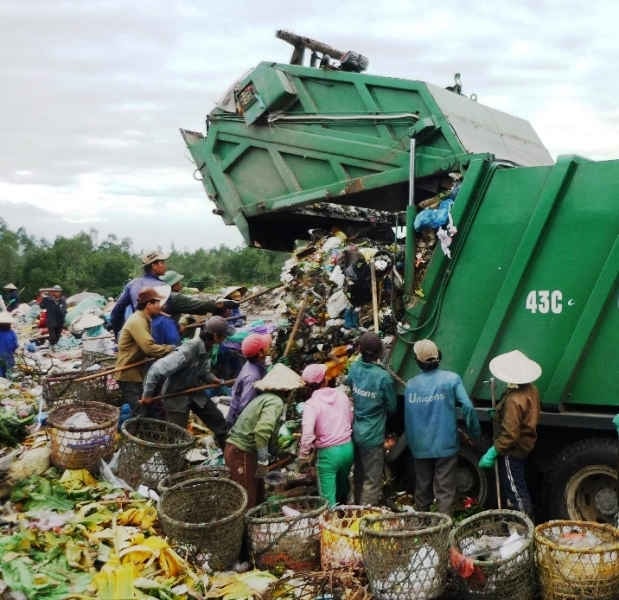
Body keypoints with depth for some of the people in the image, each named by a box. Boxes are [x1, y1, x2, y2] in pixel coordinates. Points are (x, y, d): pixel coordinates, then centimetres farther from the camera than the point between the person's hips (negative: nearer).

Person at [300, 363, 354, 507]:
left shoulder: (311, 404, -15)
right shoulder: (341, 394, -1)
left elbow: (307, 434, -22)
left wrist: (303, 455, -8)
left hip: (328, 452, -6)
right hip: (348, 448, 6)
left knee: (328, 496, 5)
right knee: (342, 483, 30)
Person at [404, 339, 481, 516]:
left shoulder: (411, 384, 0)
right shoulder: (451, 379, -7)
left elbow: (407, 419, 3)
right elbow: (467, 407, -14)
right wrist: (475, 433, -1)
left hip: (420, 447, 3)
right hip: (446, 446, -3)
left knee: (422, 490, 16)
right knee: (445, 491, 1)